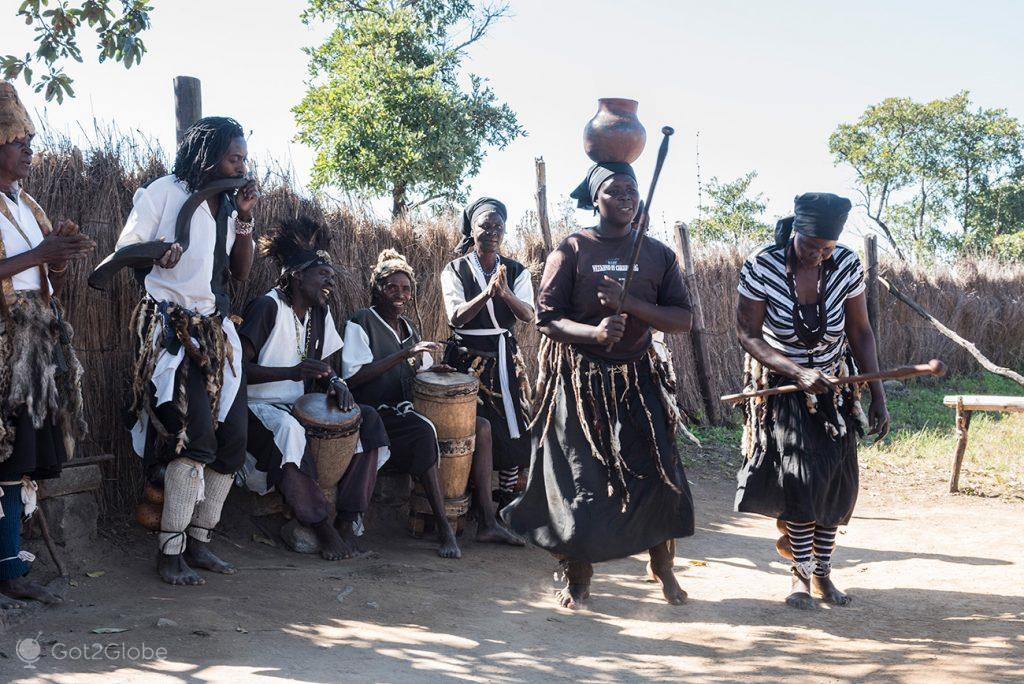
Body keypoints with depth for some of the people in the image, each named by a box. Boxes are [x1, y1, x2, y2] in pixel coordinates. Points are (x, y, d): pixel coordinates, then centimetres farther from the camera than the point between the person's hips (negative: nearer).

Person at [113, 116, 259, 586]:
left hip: (215, 331, 7)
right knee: (195, 436, -18)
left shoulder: (227, 204, 16)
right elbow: (125, 249, -6)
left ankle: (198, 542, 14)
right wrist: (156, 254, -27)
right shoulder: (164, 193, -4)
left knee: (232, 440, 2)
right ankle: (170, 552, -10)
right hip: (170, 328, -7)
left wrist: (244, 219, 2)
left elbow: (241, 272, 13)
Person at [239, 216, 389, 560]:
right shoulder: (268, 307, -13)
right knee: (287, 430, -39)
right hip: (258, 408, -8)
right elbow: (240, 368, -18)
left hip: (300, 407, 8)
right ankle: (322, 524, -25)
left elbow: (325, 366, 15)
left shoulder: (320, 313, 10)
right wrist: (292, 372, -28)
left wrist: (336, 384, -9)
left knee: (368, 419, -9)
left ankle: (348, 519, -12)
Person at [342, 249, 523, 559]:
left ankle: (487, 522, -9)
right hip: (377, 414, -8)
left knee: (481, 427, -5)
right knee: (425, 431, -37)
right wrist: (405, 354, -22)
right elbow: (353, 377, -19)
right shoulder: (361, 322, -5)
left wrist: (433, 368, 4)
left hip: (408, 410, 8)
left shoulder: (407, 327, 19)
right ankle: (443, 527, -35)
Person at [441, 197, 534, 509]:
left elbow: (528, 315, -8)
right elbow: (456, 317, -14)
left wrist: (505, 293, -28)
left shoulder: (516, 271, 5)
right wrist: (486, 293, -29)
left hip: (504, 357, 2)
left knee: (510, 424, 0)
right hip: (467, 357, -2)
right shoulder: (455, 270, -1)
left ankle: (508, 495, 12)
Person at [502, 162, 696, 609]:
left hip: (638, 379, 3)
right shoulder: (573, 250, -2)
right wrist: (594, 331, -24)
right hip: (580, 382, -2)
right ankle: (578, 577, 17)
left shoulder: (658, 254, 6)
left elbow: (683, 320, -1)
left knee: (659, 474, -1)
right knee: (581, 480, 1)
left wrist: (629, 303, -16)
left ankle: (662, 567, 20)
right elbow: (546, 318, -6)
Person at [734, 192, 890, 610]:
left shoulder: (846, 266, -14)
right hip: (781, 387, -3)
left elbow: (860, 332, -6)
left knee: (835, 478, 0)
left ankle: (822, 572, 12)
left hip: (833, 388, 3)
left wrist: (878, 396, -8)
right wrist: (799, 373, -28)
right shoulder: (761, 266, -22)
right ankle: (802, 572, 3)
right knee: (799, 476, -11)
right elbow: (747, 334, -17)